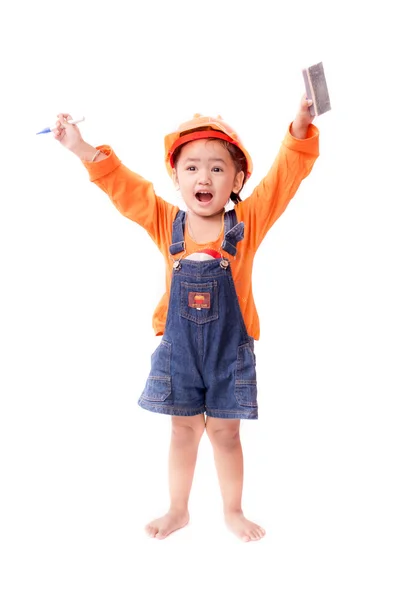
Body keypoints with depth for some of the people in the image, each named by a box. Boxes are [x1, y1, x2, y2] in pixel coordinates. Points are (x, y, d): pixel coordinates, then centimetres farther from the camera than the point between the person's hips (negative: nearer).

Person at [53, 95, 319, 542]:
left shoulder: (248, 221, -8)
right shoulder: (166, 223, -4)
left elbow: (287, 172, -14)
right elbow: (122, 185, -5)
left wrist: (301, 127, -28)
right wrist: (83, 149, -13)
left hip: (230, 350, -1)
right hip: (179, 349, 2)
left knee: (225, 432, 11)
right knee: (183, 430, 15)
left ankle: (233, 511, 34)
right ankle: (178, 510, 36)